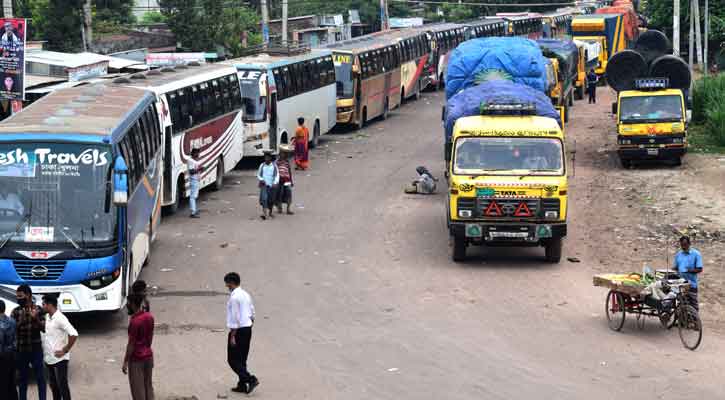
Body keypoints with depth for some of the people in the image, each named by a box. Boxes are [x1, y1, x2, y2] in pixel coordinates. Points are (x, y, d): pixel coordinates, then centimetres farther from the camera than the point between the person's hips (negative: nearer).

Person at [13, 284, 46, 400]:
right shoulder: (15, 311, 2)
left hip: (36, 348, -1)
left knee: (40, 377, 1)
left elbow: (44, 328, -3)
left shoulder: (38, 310, -1)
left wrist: (36, 318, -19)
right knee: (22, 377, 9)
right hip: (21, 349, 1)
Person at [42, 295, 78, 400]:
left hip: (59, 359, -8)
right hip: (49, 358, 9)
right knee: (53, 385, 16)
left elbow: (74, 334, -24)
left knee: (62, 385, -2)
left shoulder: (60, 318, -18)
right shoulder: (47, 317, 8)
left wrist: (65, 351, -19)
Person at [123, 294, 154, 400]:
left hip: (136, 359, -7)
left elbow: (131, 344, -19)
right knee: (148, 386, 16)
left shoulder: (134, 321, -22)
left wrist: (125, 362, -12)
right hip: (148, 355, 7)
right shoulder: (149, 317, 0)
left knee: (138, 390, 2)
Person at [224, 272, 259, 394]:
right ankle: (242, 385, 19)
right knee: (242, 359, 16)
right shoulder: (246, 295, 10)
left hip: (238, 330, -9)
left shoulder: (234, 298, -17)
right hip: (248, 329, 9)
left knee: (233, 360, -1)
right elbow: (252, 314, 14)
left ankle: (251, 379, -10)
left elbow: (235, 318, -19)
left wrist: (233, 336, -16)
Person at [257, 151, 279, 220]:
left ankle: (270, 212, 30)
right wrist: (261, 179, -10)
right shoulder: (262, 166, 3)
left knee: (271, 200, 10)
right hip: (264, 185, -1)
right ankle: (264, 213, -25)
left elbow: (277, 175, -4)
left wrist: (275, 183, -20)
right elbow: (258, 175, 11)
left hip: (271, 185, 1)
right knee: (264, 198, -18)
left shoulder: (274, 166, 1)